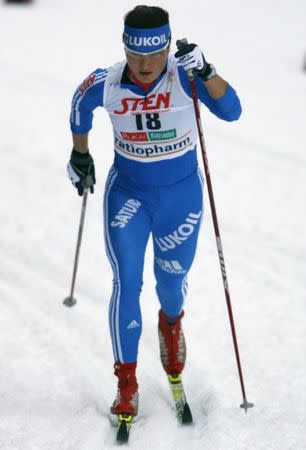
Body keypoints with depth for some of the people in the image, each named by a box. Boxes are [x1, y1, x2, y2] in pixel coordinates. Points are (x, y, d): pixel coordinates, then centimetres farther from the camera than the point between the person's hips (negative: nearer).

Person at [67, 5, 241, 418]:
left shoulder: (184, 77, -22)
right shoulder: (105, 85, -17)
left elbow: (230, 111, -33)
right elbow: (79, 109, 6)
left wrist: (205, 72, -47)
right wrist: (80, 156, 16)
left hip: (181, 194, 0)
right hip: (127, 194, 0)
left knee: (172, 279, 14)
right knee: (126, 283, -8)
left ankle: (171, 323, 52)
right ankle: (126, 383, 4)